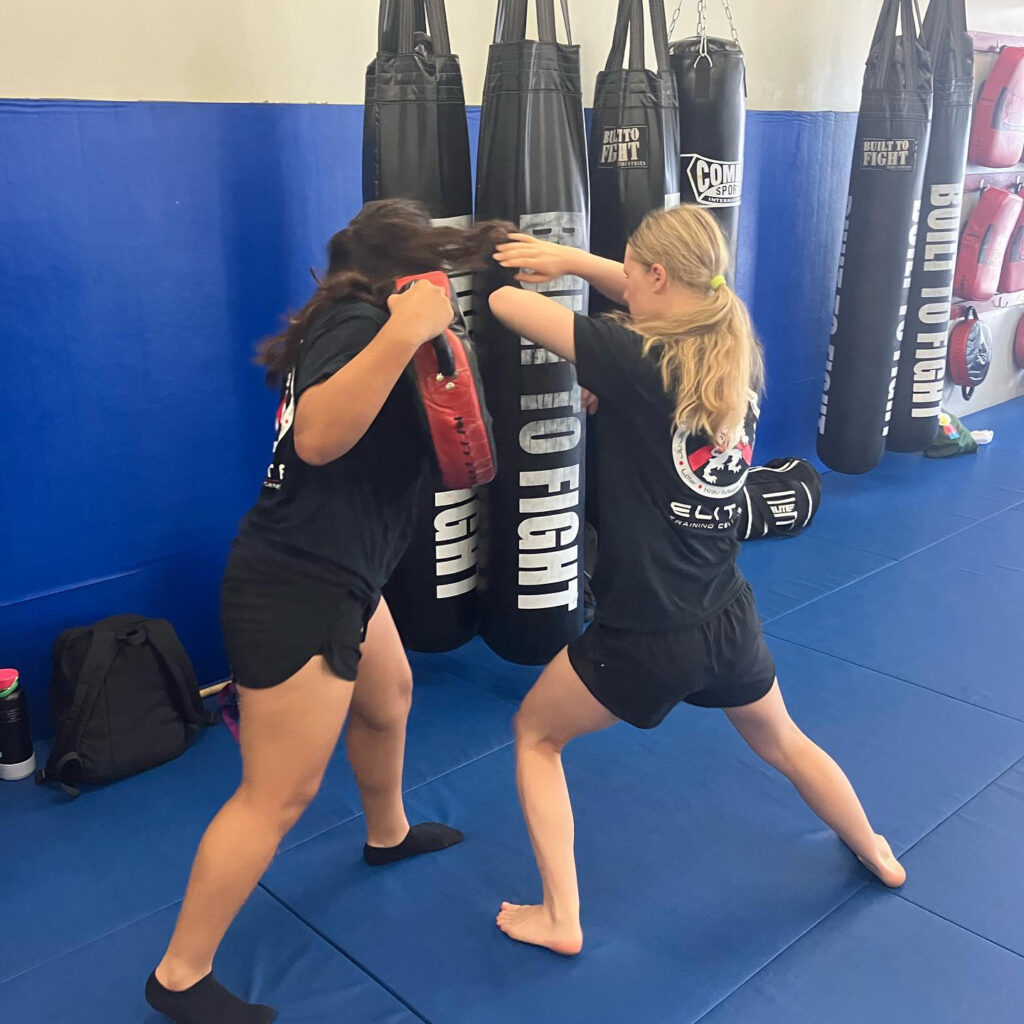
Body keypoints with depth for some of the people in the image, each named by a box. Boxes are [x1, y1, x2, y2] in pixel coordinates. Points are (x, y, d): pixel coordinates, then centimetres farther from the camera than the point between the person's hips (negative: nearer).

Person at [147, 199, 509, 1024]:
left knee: (387, 697, 30)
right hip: (295, 590, -10)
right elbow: (317, 438, -37)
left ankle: (388, 834, 56)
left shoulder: (358, 323, 10)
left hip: (335, 574, 10)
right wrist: (402, 334, -44)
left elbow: (404, 441, 17)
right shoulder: (357, 323, -19)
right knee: (279, 795, -1)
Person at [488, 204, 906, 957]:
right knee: (784, 743, 34)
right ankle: (877, 855, 56)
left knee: (535, 735, 20)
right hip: (729, 620, 6)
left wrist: (547, 274, 5)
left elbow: (506, 304, -18)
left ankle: (559, 918, 23)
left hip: (644, 636, -6)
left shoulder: (638, 362, -19)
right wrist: (571, 260, 5)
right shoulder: (739, 355, -1)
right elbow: (672, 303, 15)